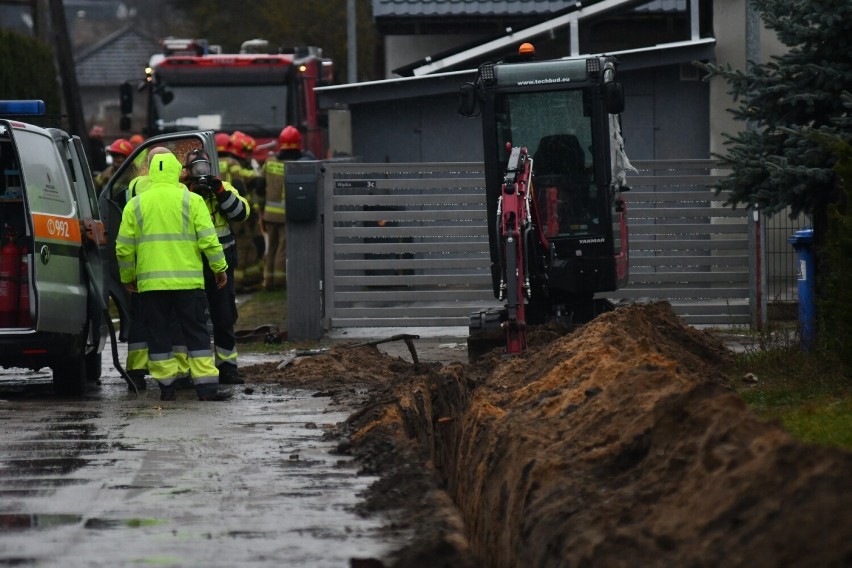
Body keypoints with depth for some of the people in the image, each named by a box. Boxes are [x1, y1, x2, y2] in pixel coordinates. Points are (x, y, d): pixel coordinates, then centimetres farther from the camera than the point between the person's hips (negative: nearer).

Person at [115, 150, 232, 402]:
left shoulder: (136, 205, 6)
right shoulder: (191, 201, 1)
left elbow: (124, 248, 7)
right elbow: (208, 239, -4)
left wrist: (128, 277, 20)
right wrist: (220, 268, 6)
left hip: (150, 282, 1)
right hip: (187, 281, -1)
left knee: (158, 334, 8)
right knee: (196, 332, 3)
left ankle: (166, 385, 8)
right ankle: (207, 385, -2)